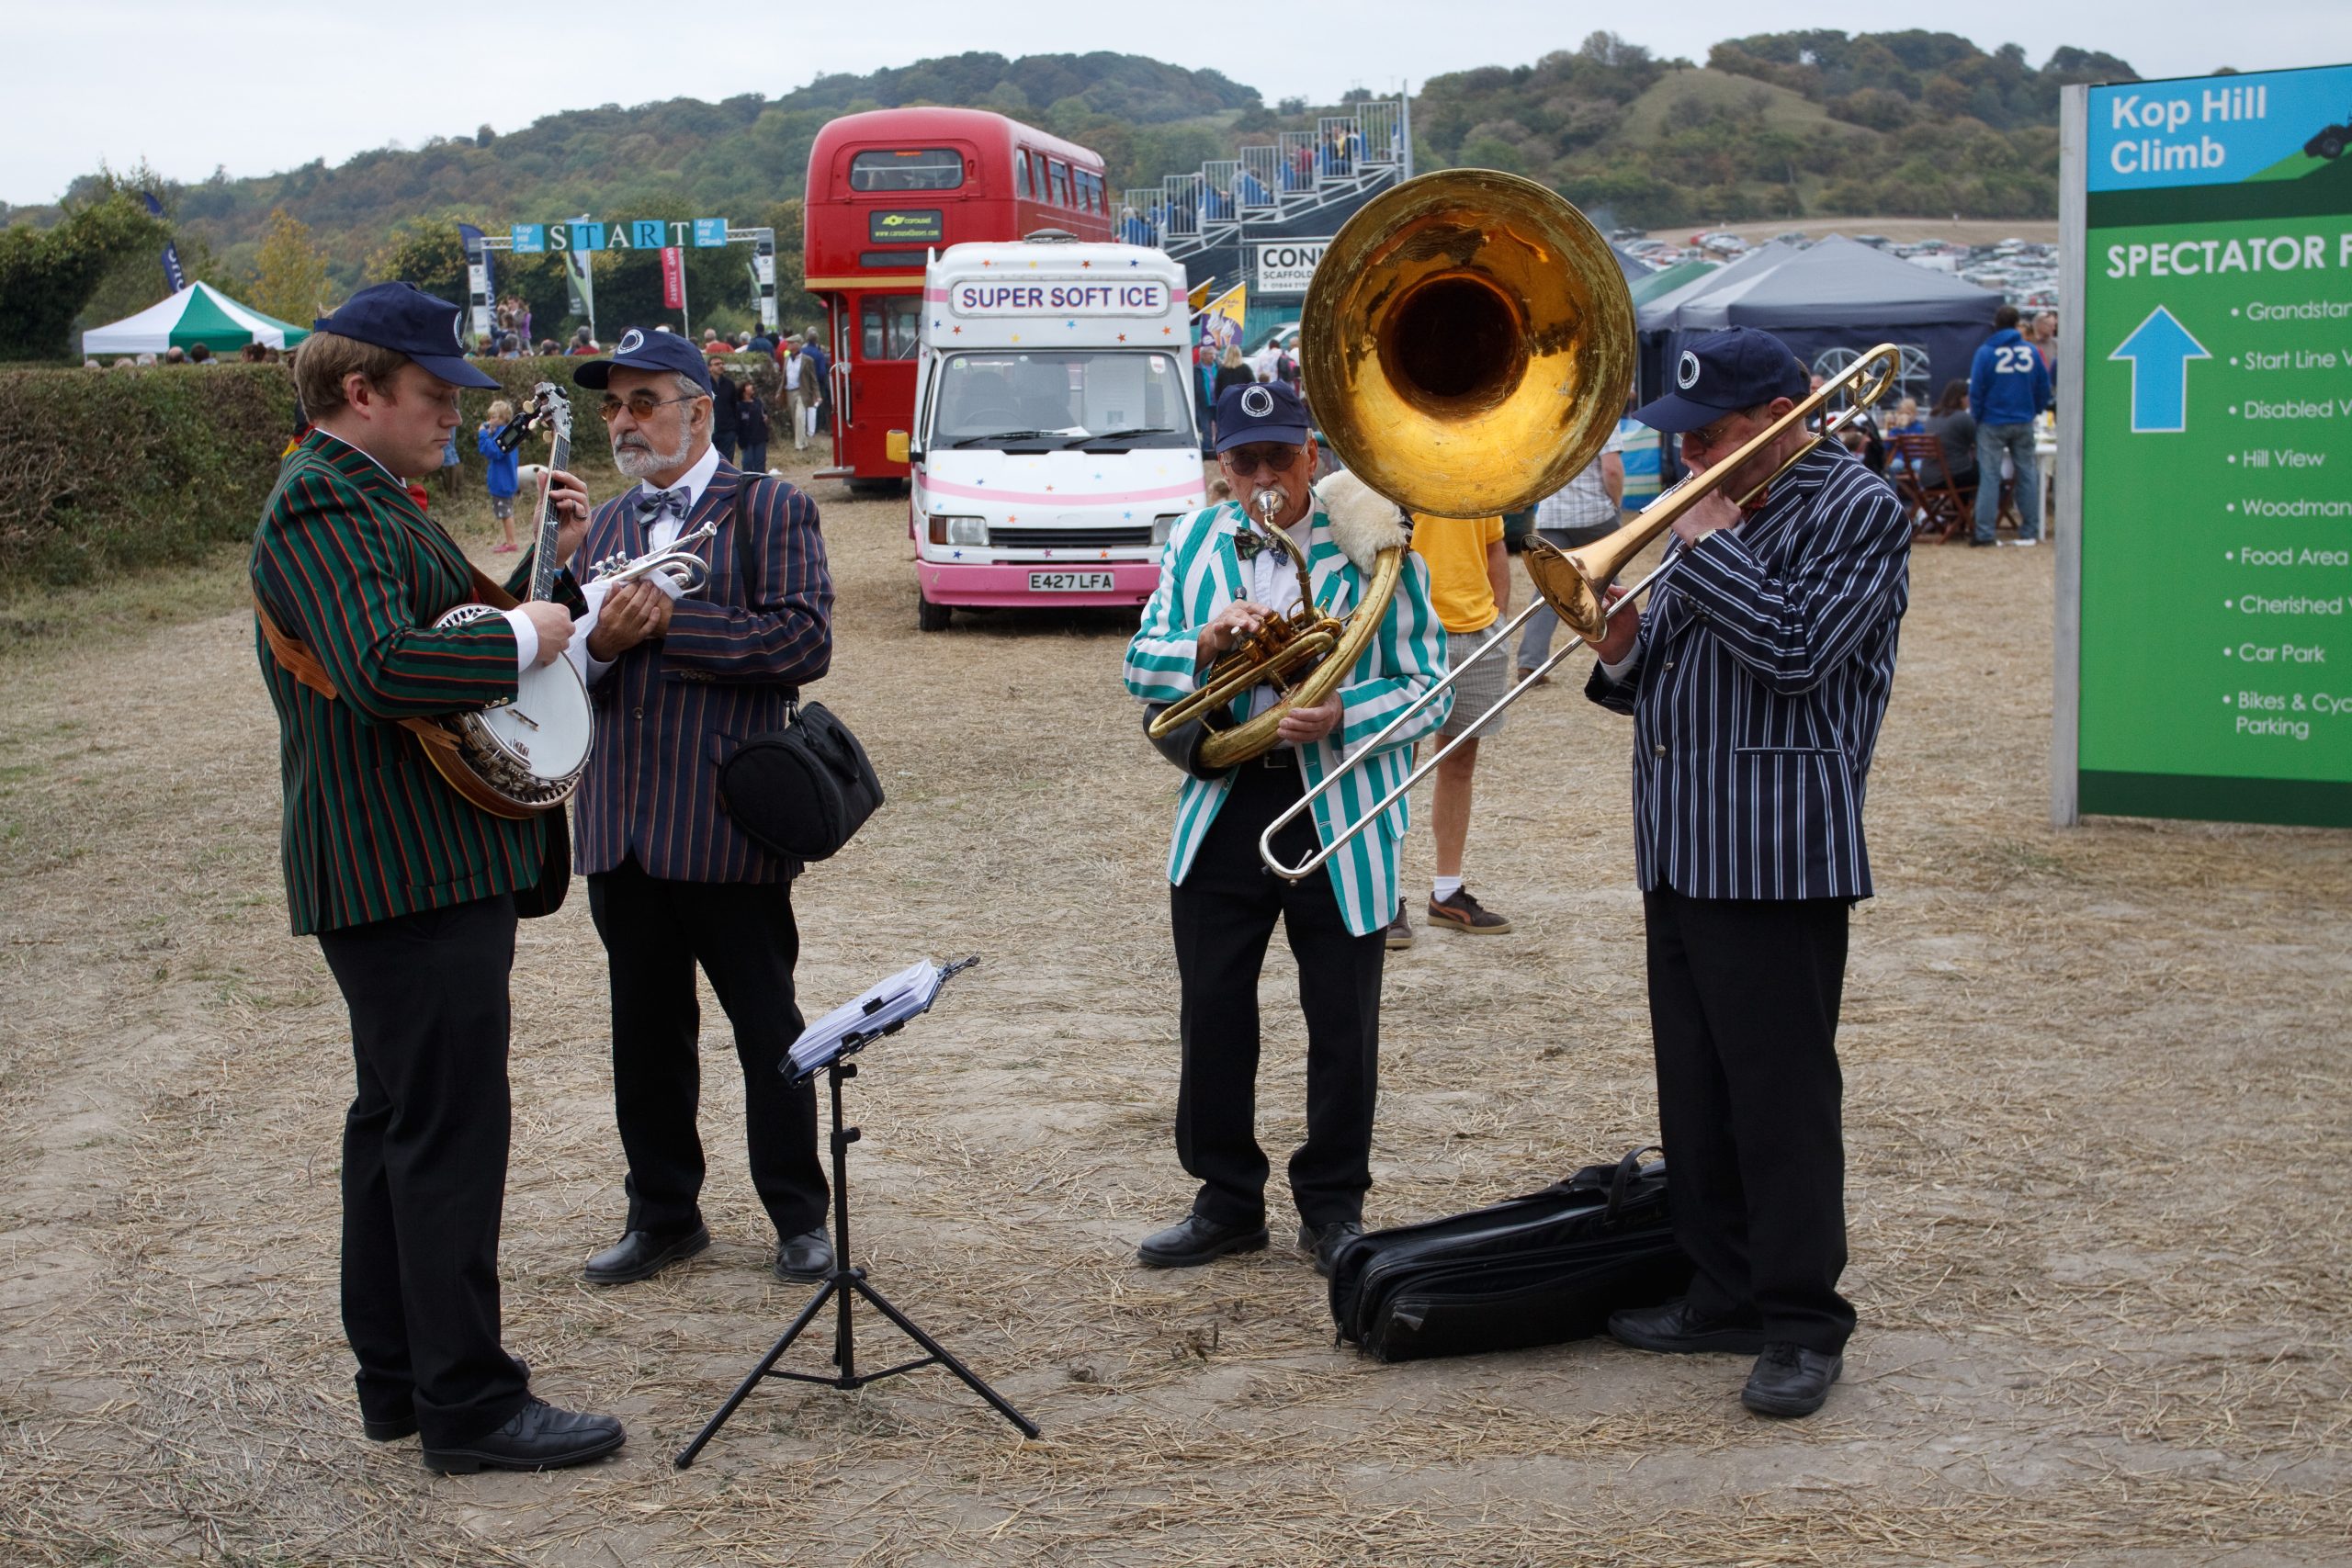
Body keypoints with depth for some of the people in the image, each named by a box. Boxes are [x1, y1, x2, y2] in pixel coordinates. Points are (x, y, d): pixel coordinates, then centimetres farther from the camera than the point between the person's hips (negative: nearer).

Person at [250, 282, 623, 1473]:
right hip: (408, 873, -11)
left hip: (413, 867, 11)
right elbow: (384, 668, -33)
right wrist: (524, 637, -21)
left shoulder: (363, 497, 17)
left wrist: (550, 564, 10)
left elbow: (446, 625, 22)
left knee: (397, 1118, 16)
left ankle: (397, 1377, 27)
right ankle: (468, 1406, 1)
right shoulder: (325, 504, -17)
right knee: (448, 1130, -6)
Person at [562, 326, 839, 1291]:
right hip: (623, 828, 5)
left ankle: (799, 1216, 19)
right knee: (646, 1030, 13)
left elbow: (805, 641, -15)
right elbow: (567, 660, 14)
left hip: (727, 823, -5)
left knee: (767, 1027, 5)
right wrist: (598, 643, -9)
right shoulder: (604, 526, 15)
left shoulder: (772, 511, -2)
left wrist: (669, 623, -16)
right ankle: (663, 1213, 25)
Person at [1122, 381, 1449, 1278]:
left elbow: (1429, 687, -4)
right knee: (1212, 1017, 8)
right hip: (1222, 810, 3)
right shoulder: (1195, 543, 9)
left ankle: (1333, 1205, 21)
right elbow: (1140, 668, 6)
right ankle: (1228, 1201, 23)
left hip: (1340, 812, -3)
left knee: (1342, 1025, 5)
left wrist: (1342, 718, -21)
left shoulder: (1372, 545, -4)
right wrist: (1206, 643, -14)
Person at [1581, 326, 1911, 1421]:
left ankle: (1803, 1328, 3)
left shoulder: (1856, 511, -7)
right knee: (1696, 1088, 13)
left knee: (1781, 1094, -5)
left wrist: (1707, 548, -12)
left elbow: (1797, 651, -20)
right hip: (1680, 846, 9)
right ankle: (1727, 1296, 23)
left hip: (1777, 852, -9)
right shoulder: (1718, 505, 18)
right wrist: (1624, 651, -4)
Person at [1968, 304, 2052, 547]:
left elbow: (1976, 390, -8)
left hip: (1993, 423, -3)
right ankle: (2029, 531, 11)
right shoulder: (2031, 351, 1)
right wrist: (2036, 412, 17)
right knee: (2027, 474, 10)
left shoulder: (1986, 352, -8)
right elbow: (2044, 387, 6)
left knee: (1989, 476, -2)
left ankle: (1984, 532, -7)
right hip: (2024, 423, 3)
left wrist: (1975, 417, 3)